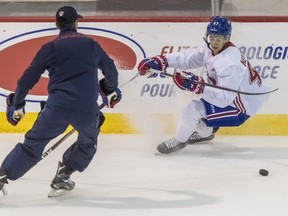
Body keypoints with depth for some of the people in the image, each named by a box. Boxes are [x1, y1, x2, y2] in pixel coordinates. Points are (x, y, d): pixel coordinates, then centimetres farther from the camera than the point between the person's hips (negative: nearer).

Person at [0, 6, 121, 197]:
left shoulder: (51, 48, 7)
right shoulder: (91, 45, 14)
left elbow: (29, 77, 3)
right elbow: (111, 70, 26)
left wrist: (17, 104, 13)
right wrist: (110, 89, 47)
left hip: (57, 106, -1)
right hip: (87, 109, 1)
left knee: (33, 143, 6)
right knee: (88, 142, 28)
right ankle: (62, 178, 23)